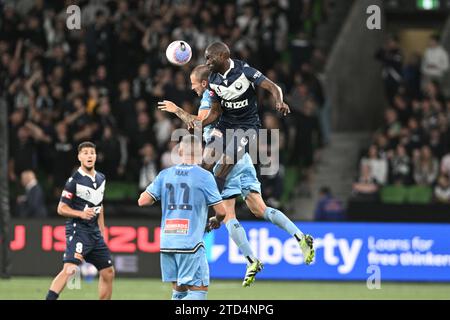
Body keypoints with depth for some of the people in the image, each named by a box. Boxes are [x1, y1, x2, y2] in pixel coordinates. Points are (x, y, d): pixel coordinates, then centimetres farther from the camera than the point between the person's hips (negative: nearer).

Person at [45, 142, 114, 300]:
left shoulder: (101, 179, 12)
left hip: (94, 231, 8)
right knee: (69, 269, -25)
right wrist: (81, 214, -22)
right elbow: (61, 208, -8)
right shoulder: (75, 180, -9)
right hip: (78, 229, -8)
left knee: (108, 273, 10)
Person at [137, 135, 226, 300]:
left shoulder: (165, 174, 6)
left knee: (179, 290, 14)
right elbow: (221, 211, -3)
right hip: (190, 243, -5)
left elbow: (143, 201, 6)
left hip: (167, 242, 5)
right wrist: (216, 221, 20)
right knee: (199, 291, -3)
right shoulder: (204, 176, -5)